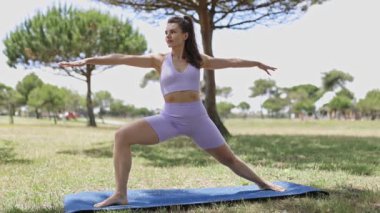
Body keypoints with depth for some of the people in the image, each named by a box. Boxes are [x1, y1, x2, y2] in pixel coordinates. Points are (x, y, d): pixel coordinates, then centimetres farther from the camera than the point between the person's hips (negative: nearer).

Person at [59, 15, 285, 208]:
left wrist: (257, 63, 28)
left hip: (197, 117, 1)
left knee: (229, 158, 8)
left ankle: (263, 184, 32)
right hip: (169, 118, 0)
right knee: (122, 136, -21)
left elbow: (230, 61, 17)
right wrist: (87, 60, -12)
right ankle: (120, 195, -17)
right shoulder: (159, 60, 1)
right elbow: (122, 58, -6)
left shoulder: (198, 59, 4)